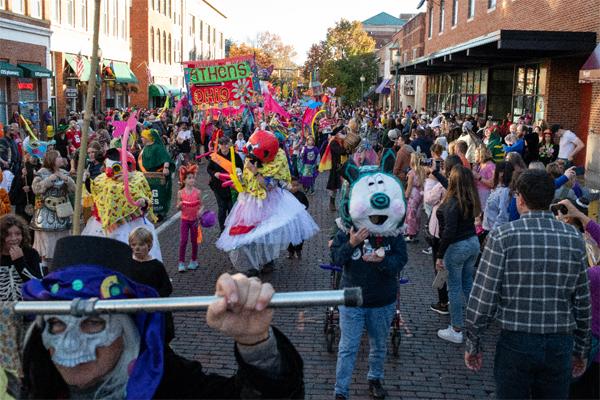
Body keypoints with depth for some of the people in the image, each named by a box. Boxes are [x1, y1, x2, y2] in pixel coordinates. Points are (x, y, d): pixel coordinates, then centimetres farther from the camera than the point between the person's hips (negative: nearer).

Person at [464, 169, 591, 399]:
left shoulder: (503, 236, -11)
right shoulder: (574, 238, -1)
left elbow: (483, 298, -12)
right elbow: (583, 303, 4)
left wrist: (473, 345, -1)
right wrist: (581, 350, 15)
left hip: (515, 342, -3)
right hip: (560, 345, 3)